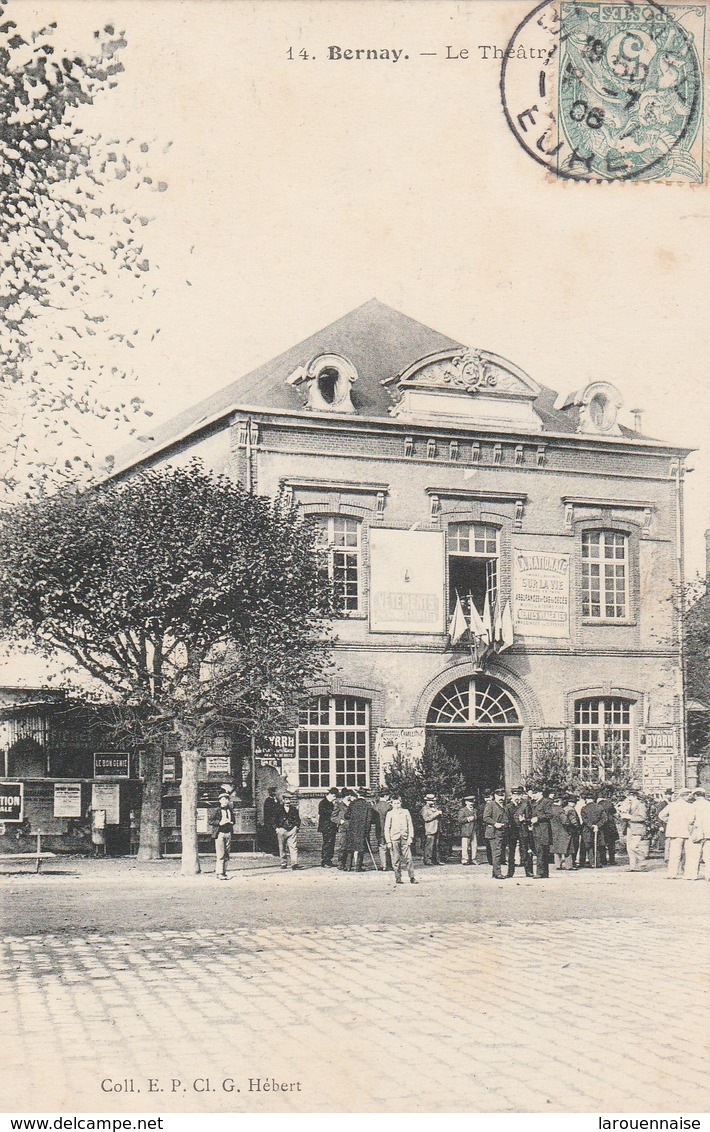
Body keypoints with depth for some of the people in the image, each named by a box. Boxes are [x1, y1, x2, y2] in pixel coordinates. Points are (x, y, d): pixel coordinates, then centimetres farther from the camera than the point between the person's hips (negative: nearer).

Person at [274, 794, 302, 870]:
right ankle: (283, 863, 15)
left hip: (292, 829, 0)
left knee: (293, 847, -10)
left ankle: (294, 863, -16)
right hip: (282, 829, 1)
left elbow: (298, 819, 13)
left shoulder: (294, 809, 10)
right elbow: (276, 820, 9)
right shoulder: (279, 810, 7)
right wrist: (277, 828, -1)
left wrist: (297, 826, 1)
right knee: (282, 848, 6)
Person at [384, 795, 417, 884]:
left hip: (405, 839, 1)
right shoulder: (390, 814, 5)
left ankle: (412, 877, -1)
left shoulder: (406, 812, 9)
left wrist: (410, 837, 1)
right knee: (396, 860, 0)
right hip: (394, 839, -1)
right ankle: (398, 878, 7)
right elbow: (386, 828, 5)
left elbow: (410, 825, 10)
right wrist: (388, 841, -2)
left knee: (408, 858, -4)